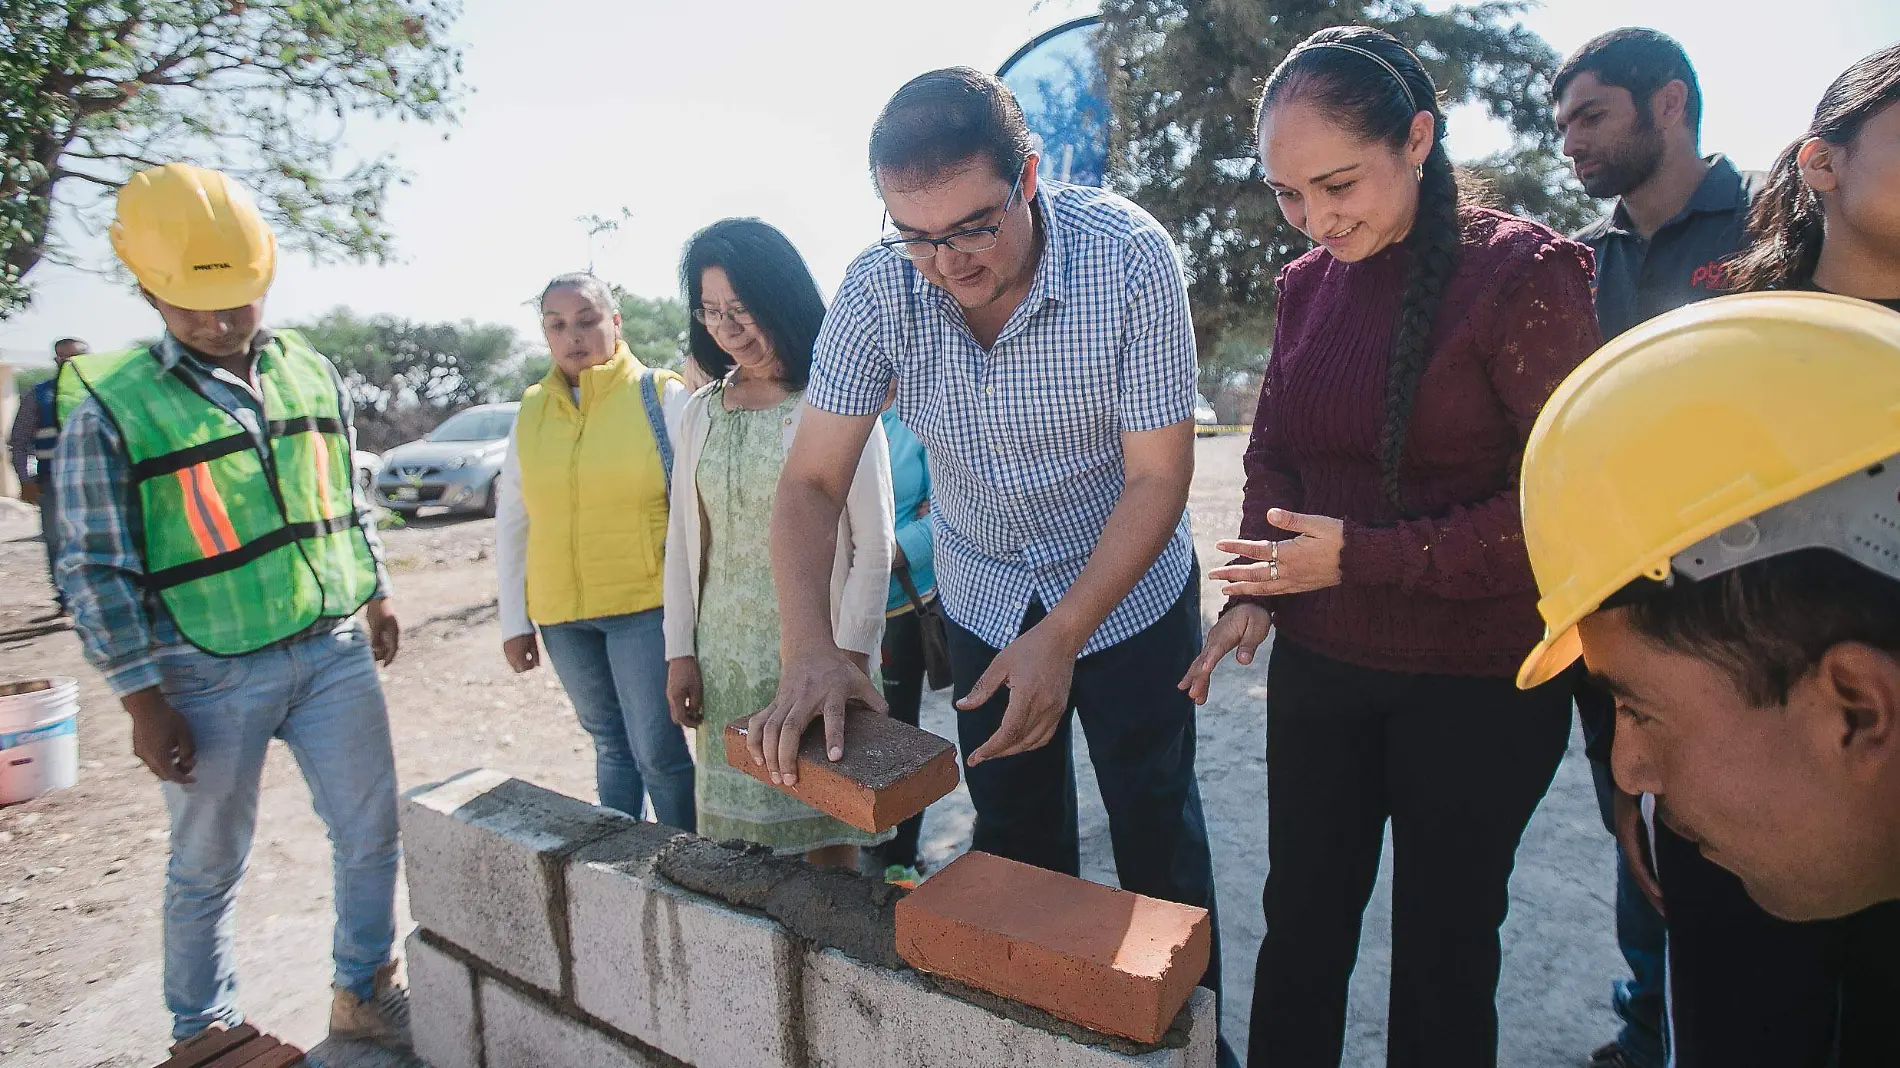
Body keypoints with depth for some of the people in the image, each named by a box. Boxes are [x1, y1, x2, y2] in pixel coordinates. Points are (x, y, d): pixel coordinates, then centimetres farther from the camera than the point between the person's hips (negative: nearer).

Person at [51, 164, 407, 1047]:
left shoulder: (313, 374, 4)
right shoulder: (109, 406, -9)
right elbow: (98, 570, -8)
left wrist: (375, 595, 16)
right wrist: (143, 701, -9)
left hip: (334, 652, 4)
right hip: (210, 677, -3)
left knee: (371, 832, 10)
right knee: (208, 867, 13)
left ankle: (364, 992, 31)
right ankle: (204, 1032, 35)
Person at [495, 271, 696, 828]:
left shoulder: (662, 396, -5)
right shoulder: (531, 411, 8)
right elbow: (512, 524, 13)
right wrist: (514, 620, 12)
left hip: (645, 605, -4)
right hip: (561, 615, 4)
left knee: (656, 749, -2)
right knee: (610, 744, 16)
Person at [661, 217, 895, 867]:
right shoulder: (700, 414, 10)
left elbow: (873, 543, -7)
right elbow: (683, 540, 13)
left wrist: (850, 652, -11)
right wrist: (679, 652, 8)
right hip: (725, 656, 5)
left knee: (827, 840, 3)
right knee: (735, 836, 9)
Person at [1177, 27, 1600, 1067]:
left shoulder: (1521, 273, -12)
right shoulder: (1308, 282, 4)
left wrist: (1364, 555, -19)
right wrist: (1252, 593, -4)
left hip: (1476, 684, -4)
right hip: (1318, 665, 5)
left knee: (1442, 947, 13)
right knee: (1299, 926, 16)